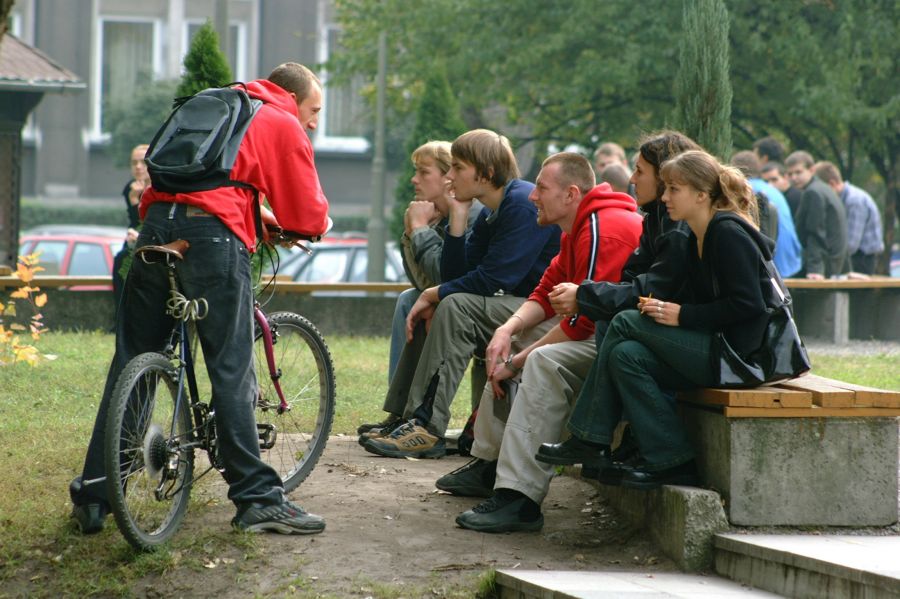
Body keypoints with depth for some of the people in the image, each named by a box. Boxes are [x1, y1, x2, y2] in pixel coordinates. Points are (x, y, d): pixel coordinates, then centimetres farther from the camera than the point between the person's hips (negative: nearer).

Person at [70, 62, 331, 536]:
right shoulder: (285, 128, 9)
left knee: (130, 367, 8)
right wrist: (319, 221, 27)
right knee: (232, 372, -3)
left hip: (157, 225, 6)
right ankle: (257, 498, -1)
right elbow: (309, 218, 6)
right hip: (213, 235, -6)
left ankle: (93, 497, 10)